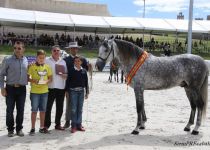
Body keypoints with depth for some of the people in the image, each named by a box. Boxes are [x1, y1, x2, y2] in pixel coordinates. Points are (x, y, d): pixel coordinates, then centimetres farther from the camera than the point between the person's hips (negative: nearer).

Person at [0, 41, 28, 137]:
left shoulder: (26, 61, 5)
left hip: (22, 89, 2)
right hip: (10, 88, -2)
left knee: (21, 110, 7)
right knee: (10, 110, 2)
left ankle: (19, 128, 20)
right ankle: (10, 129, 15)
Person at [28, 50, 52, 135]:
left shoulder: (47, 67, 7)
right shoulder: (32, 66, -3)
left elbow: (50, 78, 10)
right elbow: (27, 78, -4)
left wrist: (47, 81, -10)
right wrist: (33, 81, -21)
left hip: (44, 91, 3)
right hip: (34, 91, -3)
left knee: (43, 110, 11)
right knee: (34, 110, 1)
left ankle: (42, 127, 21)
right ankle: (33, 128, 9)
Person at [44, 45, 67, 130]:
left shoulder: (63, 62, 13)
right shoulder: (47, 61, 2)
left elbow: (66, 75, 13)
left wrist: (63, 75, -8)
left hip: (61, 88, 4)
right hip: (50, 87, -3)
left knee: (60, 108, 9)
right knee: (48, 107, -1)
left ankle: (58, 124, 21)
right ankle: (46, 124, 9)